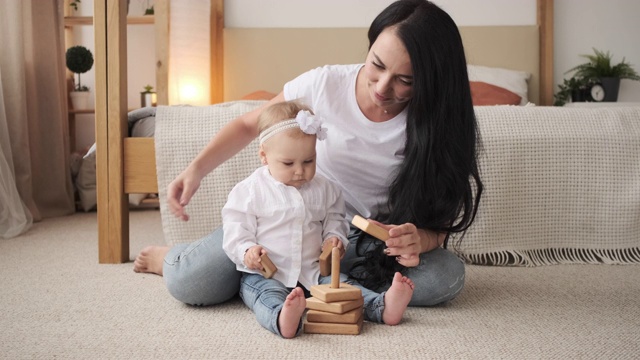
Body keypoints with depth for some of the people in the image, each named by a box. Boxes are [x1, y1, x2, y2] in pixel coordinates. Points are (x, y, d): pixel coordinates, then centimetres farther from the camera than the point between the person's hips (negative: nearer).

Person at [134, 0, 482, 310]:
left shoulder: (434, 124, -13)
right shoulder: (324, 84, -13)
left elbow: (439, 218, -8)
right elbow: (248, 125, 3)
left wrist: (420, 240, -33)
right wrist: (197, 168, -13)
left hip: (367, 240, 2)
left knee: (447, 277, -30)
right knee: (190, 284, -26)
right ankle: (174, 257, 16)